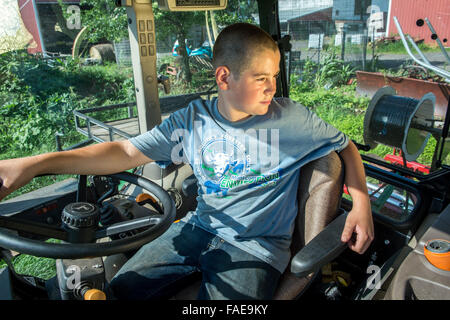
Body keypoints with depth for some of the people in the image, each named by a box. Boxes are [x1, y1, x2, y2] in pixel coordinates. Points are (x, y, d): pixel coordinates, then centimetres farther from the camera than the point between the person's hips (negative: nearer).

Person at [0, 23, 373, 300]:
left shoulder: (290, 118, -9)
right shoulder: (193, 120, -3)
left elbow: (346, 146, 6)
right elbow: (126, 152, -4)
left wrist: (361, 201, -10)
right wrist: (35, 164, -12)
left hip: (257, 245, -2)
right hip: (199, 228, 3)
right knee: (118, 289, 0)